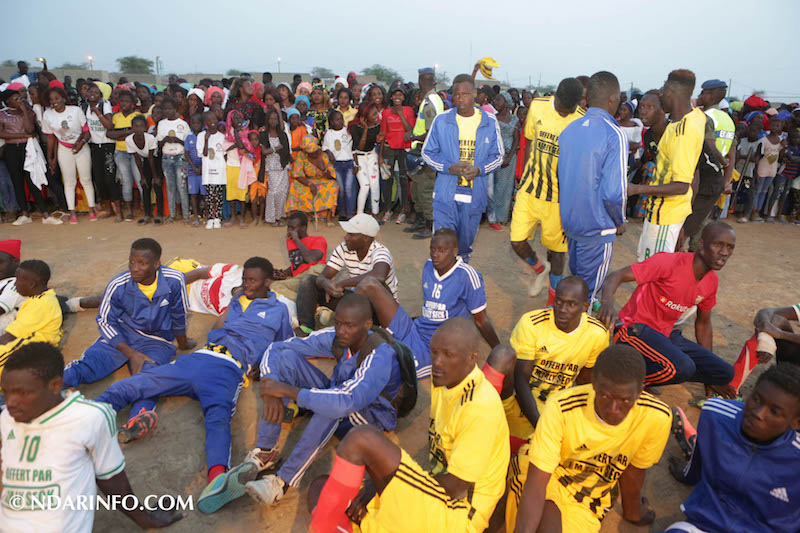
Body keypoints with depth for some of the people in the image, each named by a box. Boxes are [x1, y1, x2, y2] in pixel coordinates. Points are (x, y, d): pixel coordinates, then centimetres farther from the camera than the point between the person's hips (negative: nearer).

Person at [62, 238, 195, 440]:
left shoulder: (174, 281, -15)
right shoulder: (118, 285, -13)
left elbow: (179, 315, 1)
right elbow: (105, 321, -4)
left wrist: (182, 342, 17)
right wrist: (131, 354, -15)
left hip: (158, 341, -3)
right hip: (122, 335, 3)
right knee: (88, 362, -23)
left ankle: (140, 417, -58)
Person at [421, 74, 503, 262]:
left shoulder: (490, 122, 1)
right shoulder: (441, 120, -1)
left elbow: (497, 155, 8)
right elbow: (427, 152, 4)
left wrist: (479, 169, -12)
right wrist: (450, 167, -13)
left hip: (475, 193, 1)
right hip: (445, 192, -1)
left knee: (466, 238, 15)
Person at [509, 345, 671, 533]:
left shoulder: (657, 417, -24)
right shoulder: (560, 408, -31)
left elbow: (634, 469, -3)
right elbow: (536, 482, -28)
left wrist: (632, 510, 13)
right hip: (546, 478, -3)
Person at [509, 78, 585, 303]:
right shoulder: (537, 107, -1)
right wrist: (524, 179, 12)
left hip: (558, 196, -3)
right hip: (530, 190, 3)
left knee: (556, 248, 8)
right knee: (517, 242, -1)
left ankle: (554, 297, 30)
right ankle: (539, 268, 33)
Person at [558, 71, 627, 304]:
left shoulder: (569, 129, 4)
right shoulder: (615, 135, -18)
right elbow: (613, 192, -22)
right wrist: (619, 222, -5)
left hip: (569, 220, 7)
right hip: (597, 226, -7)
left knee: (576, 277, 25)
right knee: (588, 288, 7)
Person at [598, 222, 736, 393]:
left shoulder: (712, 282, 7)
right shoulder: (670, 262, -17)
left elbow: (703, 323, 21)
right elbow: (617, 276, -21)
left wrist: (710, 377, 26)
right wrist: (607, 303, -44)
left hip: (666, 334, 9)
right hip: (636, 329, -9)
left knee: (725, 373, -3)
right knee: (682, 367, -33)